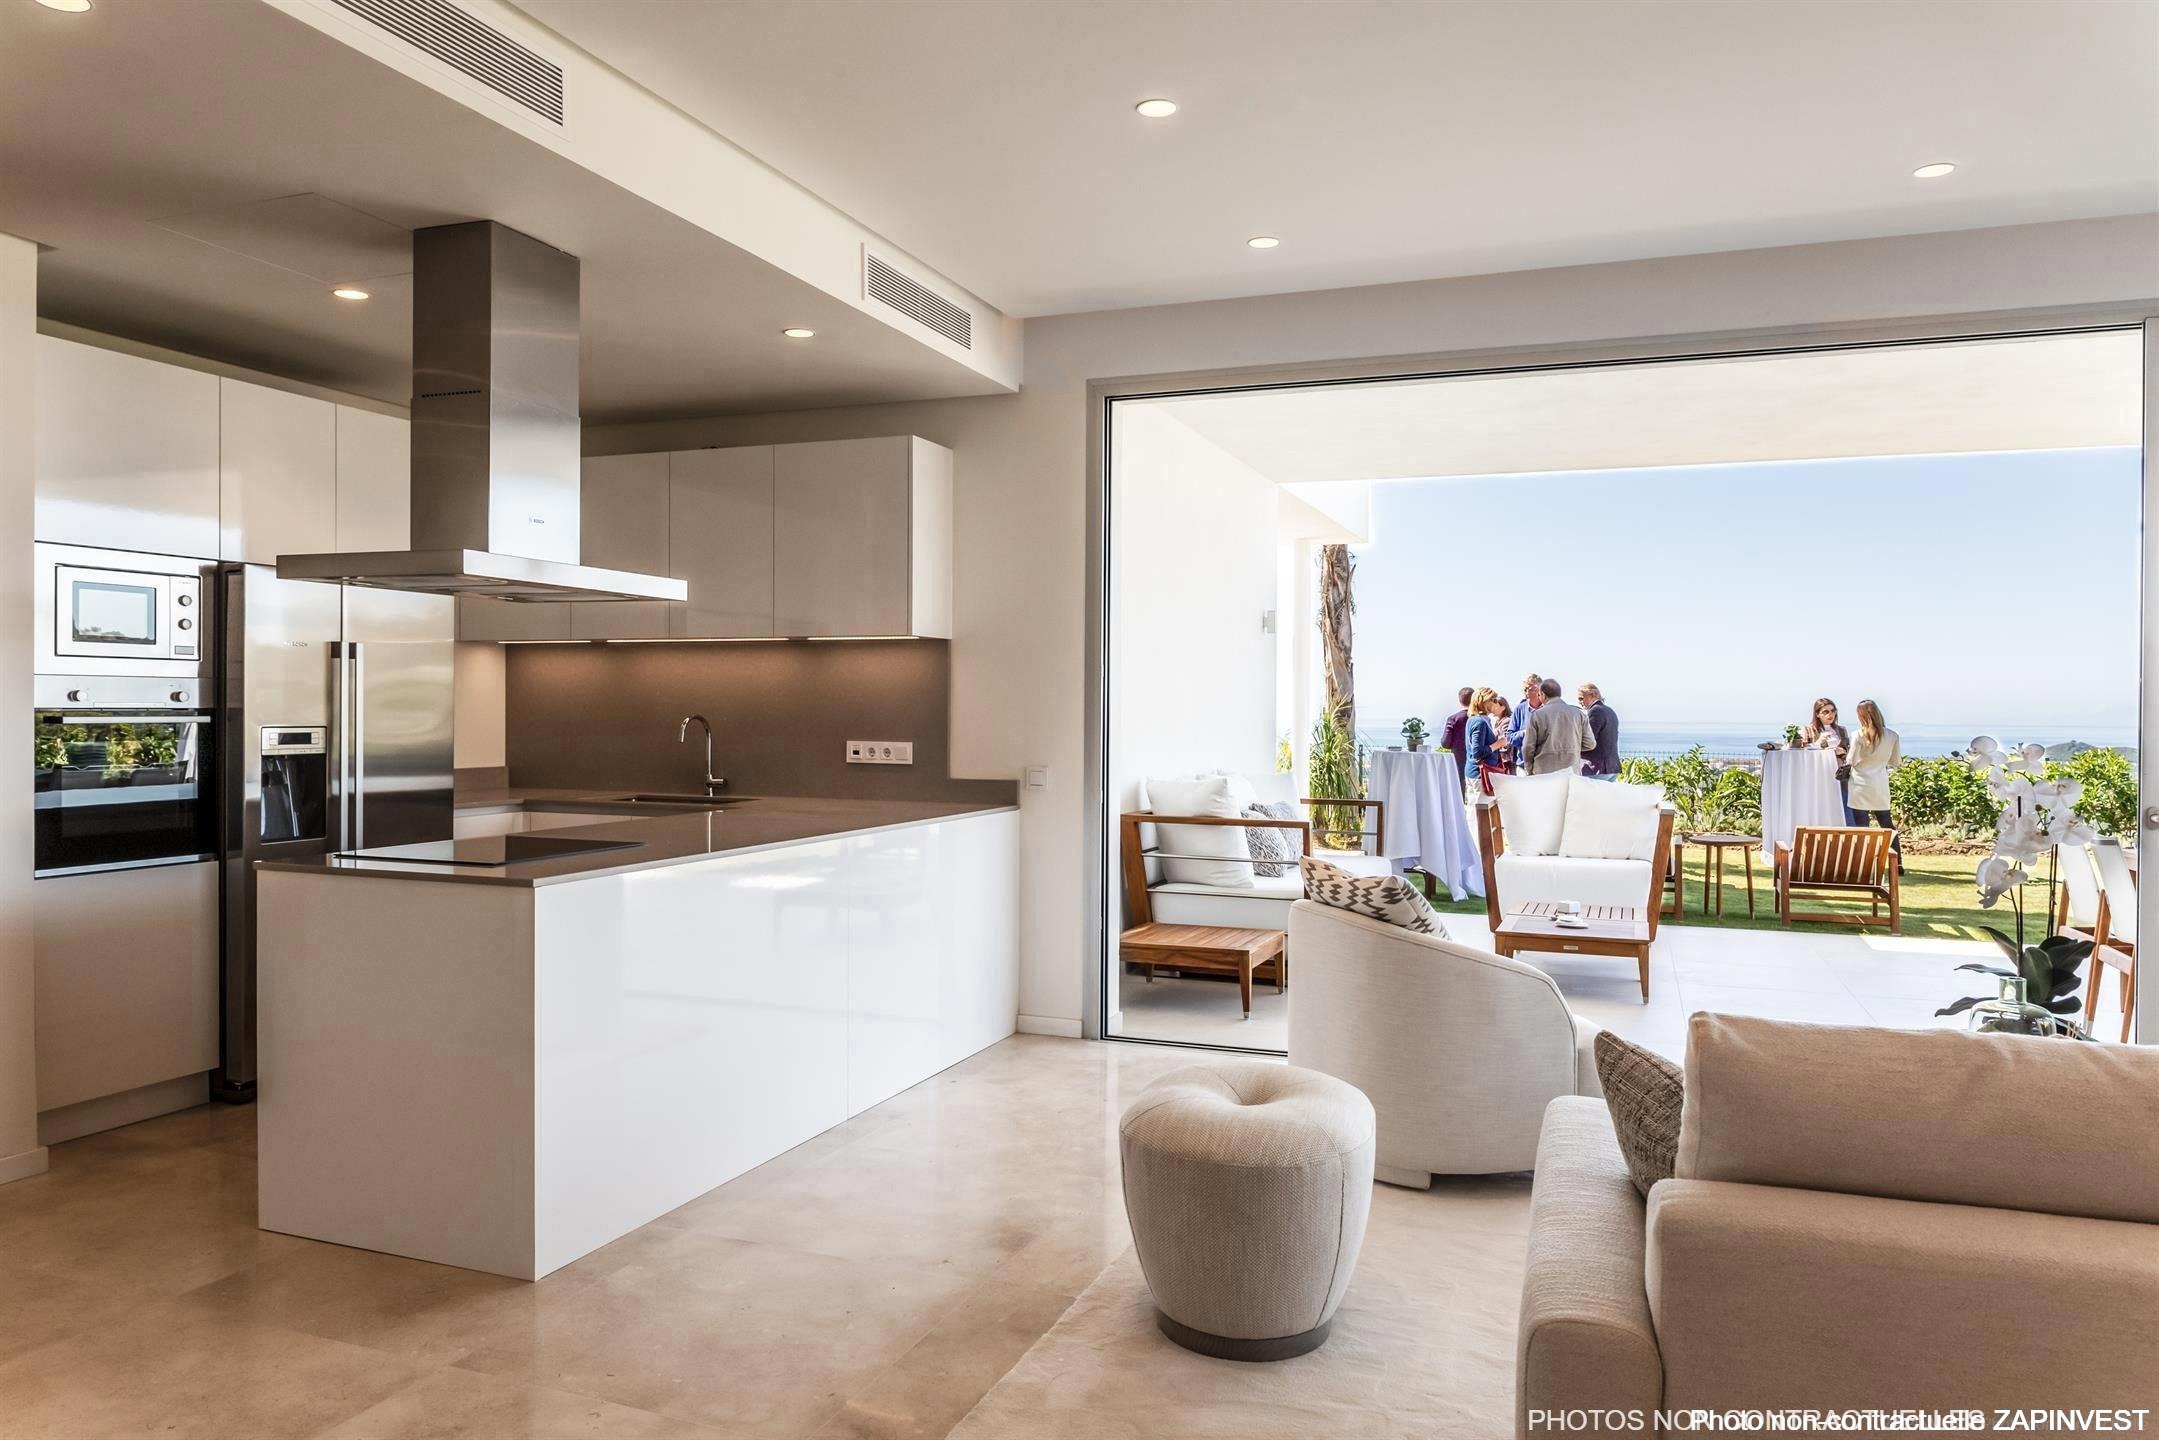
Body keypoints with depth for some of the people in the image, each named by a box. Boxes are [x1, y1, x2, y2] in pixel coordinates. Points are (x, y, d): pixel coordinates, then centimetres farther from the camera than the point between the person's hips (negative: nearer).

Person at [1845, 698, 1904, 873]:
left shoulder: (1859, 736, -13)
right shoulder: (1892, 736, -1)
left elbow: (1851, 761, -8)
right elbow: (1895, 761, 10)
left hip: (1861, 788, -4)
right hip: (1881, 786, 4)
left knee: (1861, 827, 0)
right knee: (1887, 825, 16)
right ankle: (1899, 864, 19)